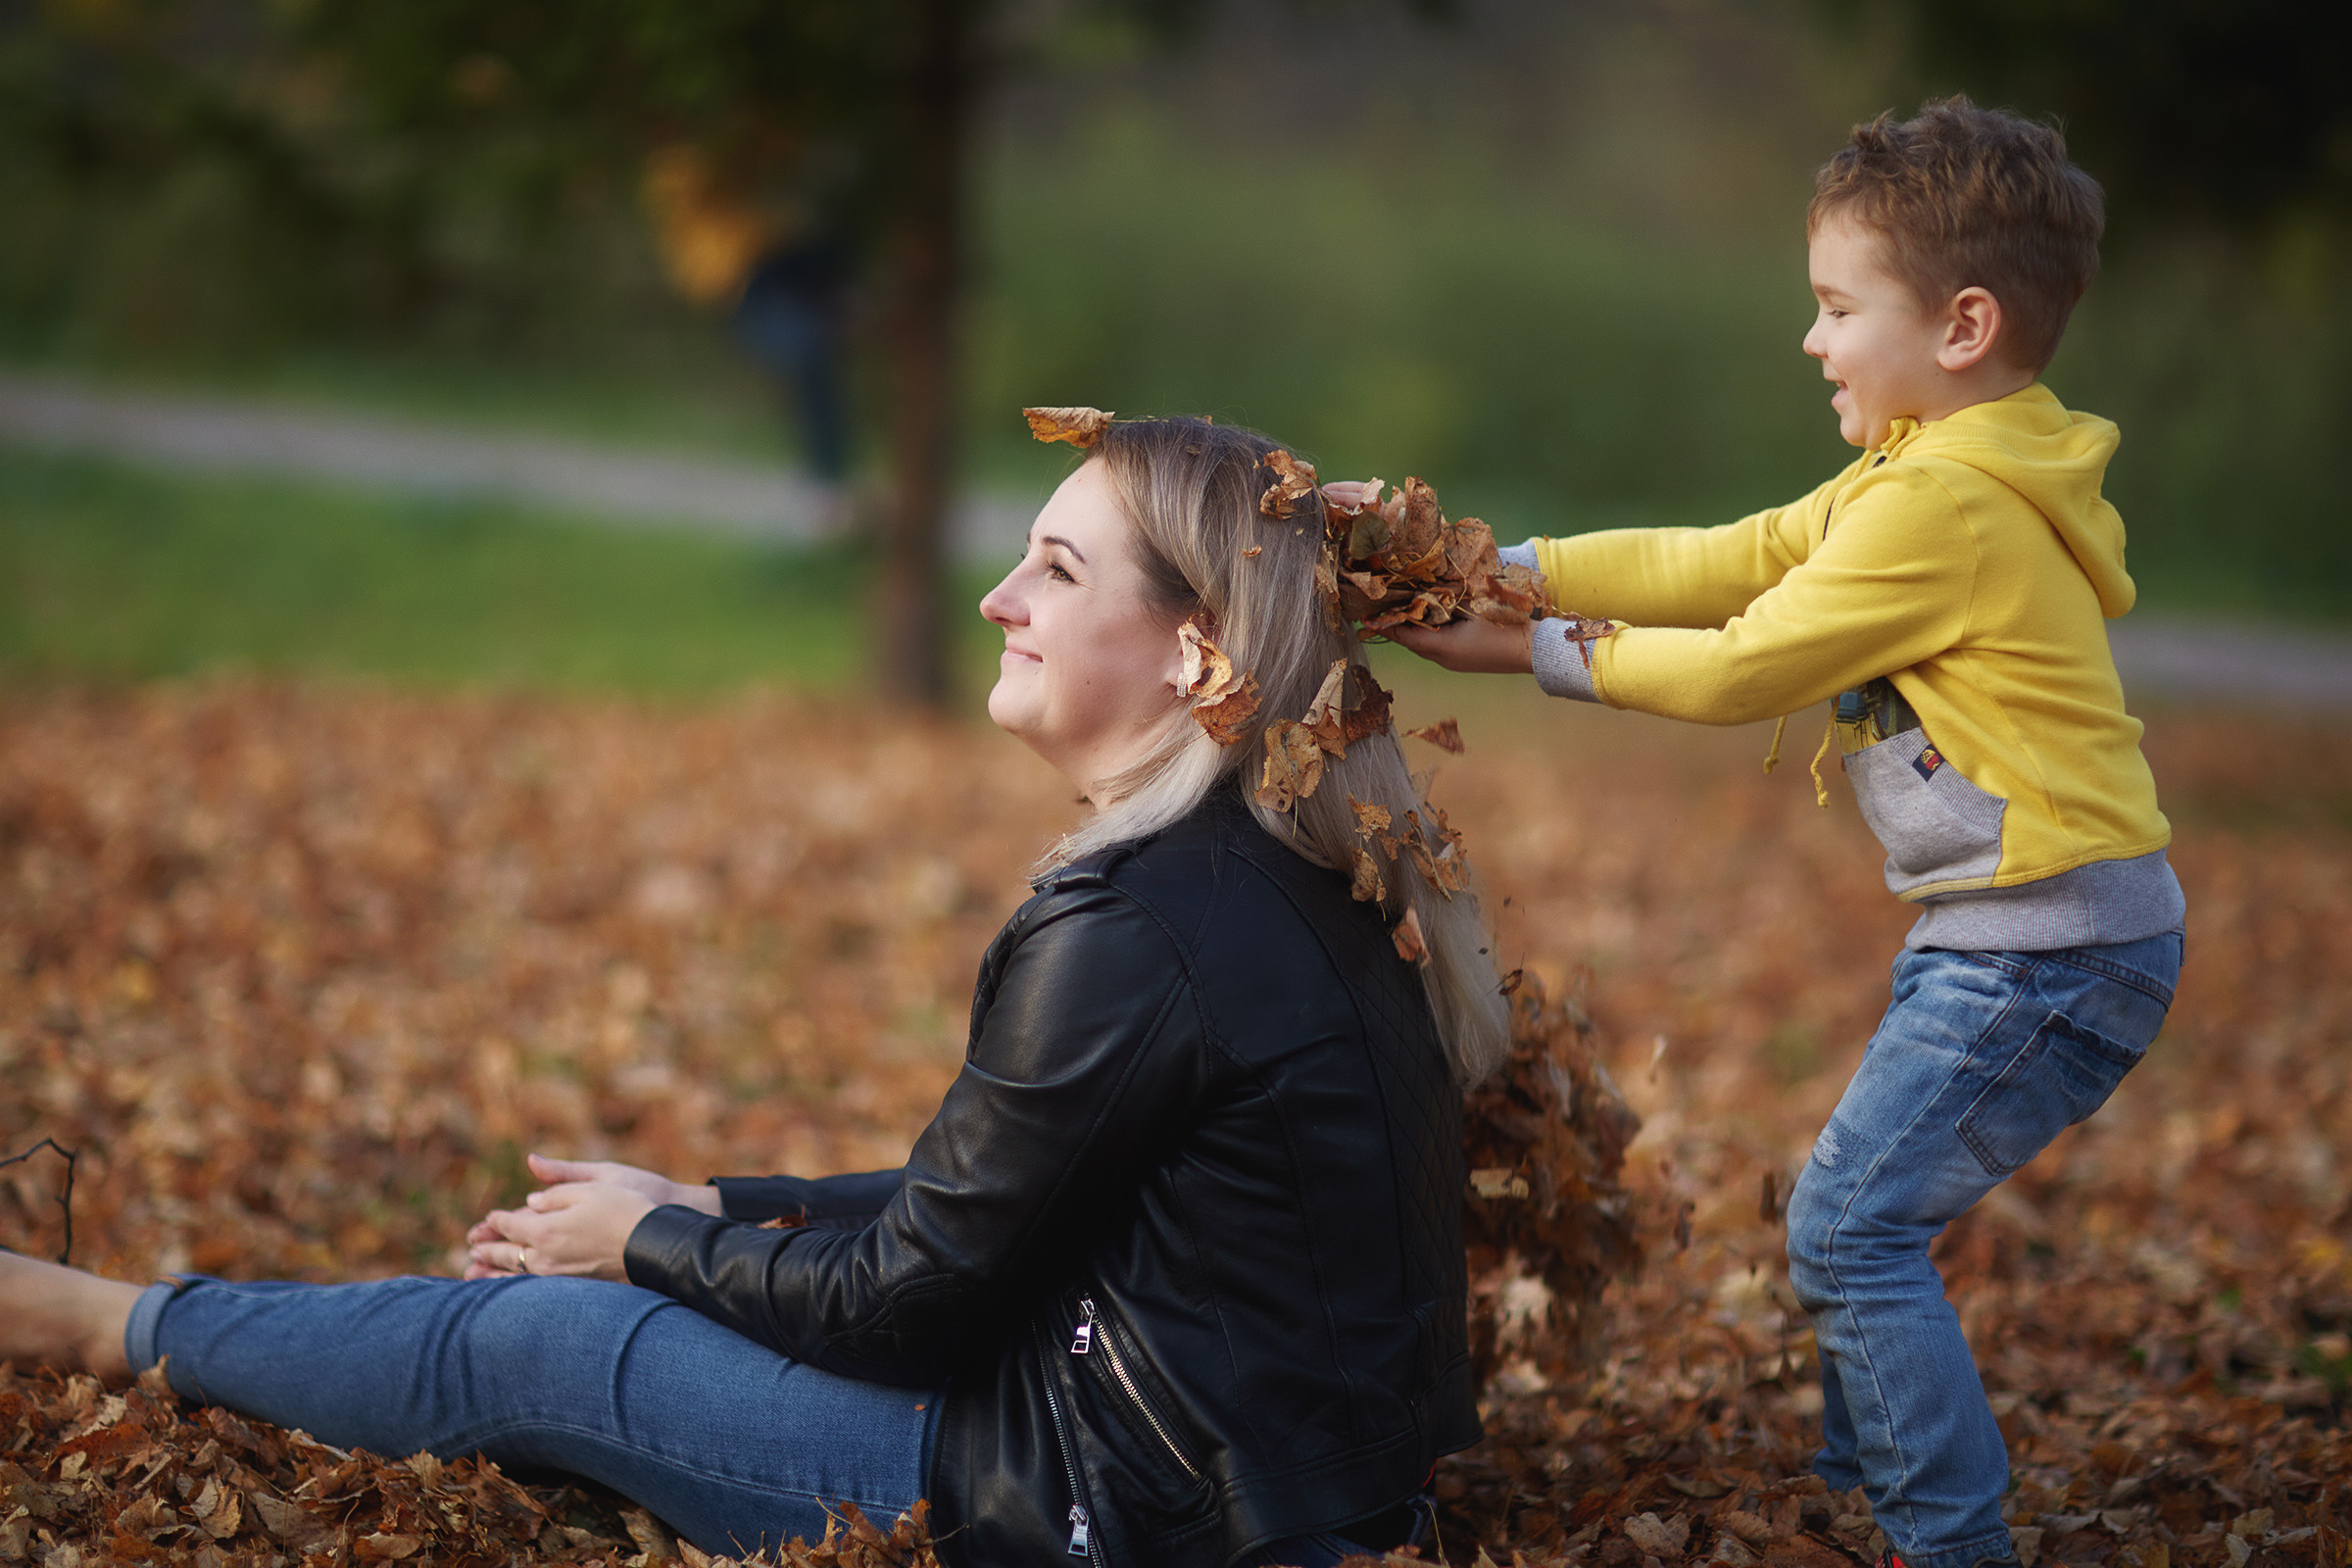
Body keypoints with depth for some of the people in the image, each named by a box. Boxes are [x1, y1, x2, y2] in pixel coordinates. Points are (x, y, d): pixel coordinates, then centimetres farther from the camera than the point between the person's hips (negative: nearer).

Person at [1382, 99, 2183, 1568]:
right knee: (1861, 1215, 15)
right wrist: (1491, 568, 4)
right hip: (2020, 937, 10)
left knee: (1849, 1226, -8)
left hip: (2050, 942, -10)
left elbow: (1738, 667, -13)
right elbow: (1711, 564, 10)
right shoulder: (1939, 474, 14)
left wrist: (1528, 650, -3)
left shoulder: (1943, 505, -18)